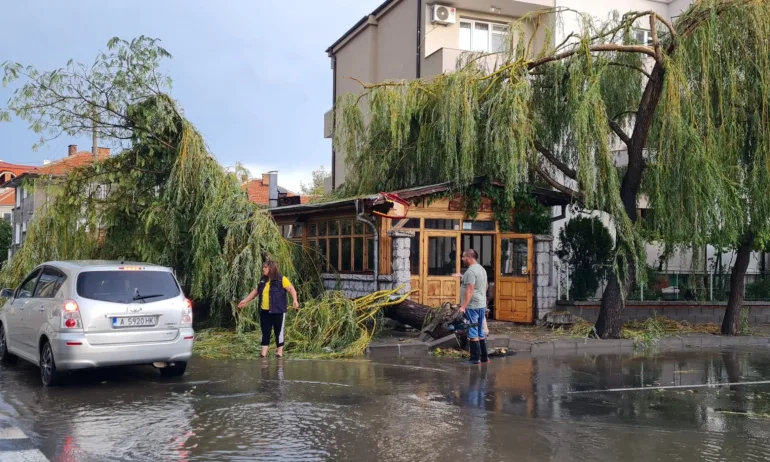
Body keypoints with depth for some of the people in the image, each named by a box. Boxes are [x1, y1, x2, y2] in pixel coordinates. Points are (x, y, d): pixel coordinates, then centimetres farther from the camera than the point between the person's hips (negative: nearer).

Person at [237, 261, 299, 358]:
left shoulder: (281, 279, -7)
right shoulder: (263, 280, 12)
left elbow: (292, 289, -10)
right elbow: (256, 291, 24)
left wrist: (295, 300, -27)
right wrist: (245, 301, 24)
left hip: (278, 311, -6)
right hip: (264, 311, 6)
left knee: (278, 331, 2)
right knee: (265, 332, 7)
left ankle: (280, 352, 13)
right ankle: (263, 353, 10)